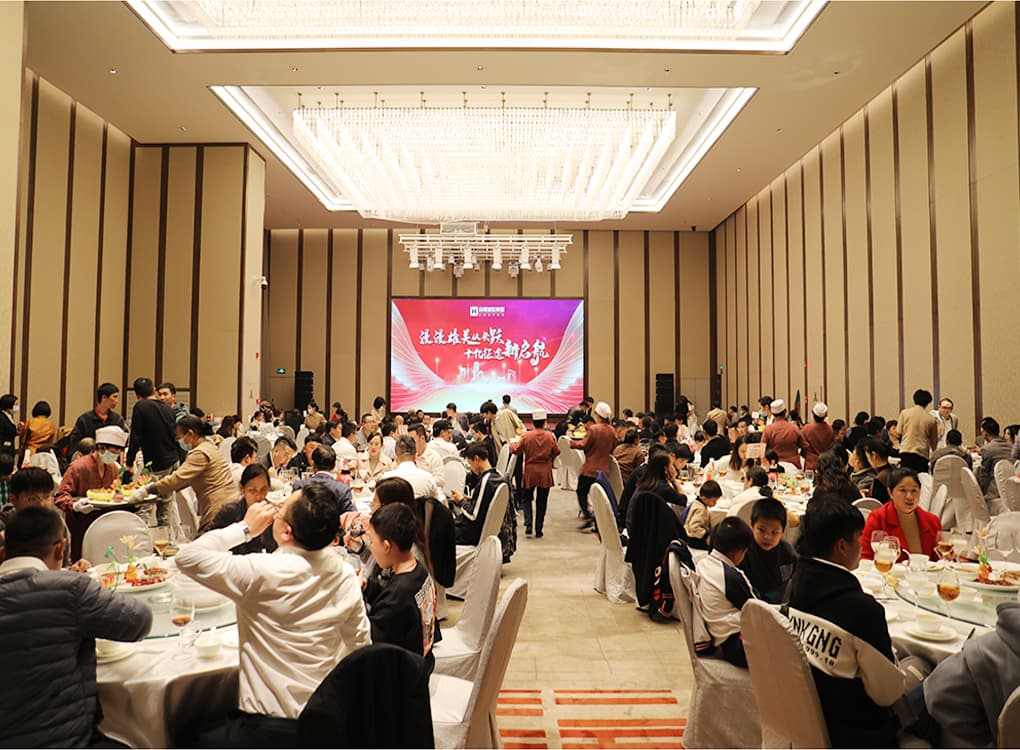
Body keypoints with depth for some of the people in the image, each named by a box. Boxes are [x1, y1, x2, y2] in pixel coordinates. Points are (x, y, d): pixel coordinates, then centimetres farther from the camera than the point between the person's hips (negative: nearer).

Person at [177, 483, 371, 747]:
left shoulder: (263, 572, -22)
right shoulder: (346, 576, -5)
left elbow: (187, 557, -13)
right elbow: (360, 644, 6)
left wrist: (245, 528, -4)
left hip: (270, 731, -6)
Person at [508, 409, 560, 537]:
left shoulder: (526, 436, -10)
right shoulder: (550, 436, -7)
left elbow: (516, 451, -1)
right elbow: (556, 452, 3)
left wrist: (512, 445, 20)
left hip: (530, 471, -1)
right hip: (545, 473, 1)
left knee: (526, 498, 15)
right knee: (542, 501, 9)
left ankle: (528, 524, -3)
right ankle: (539, 529, 10)